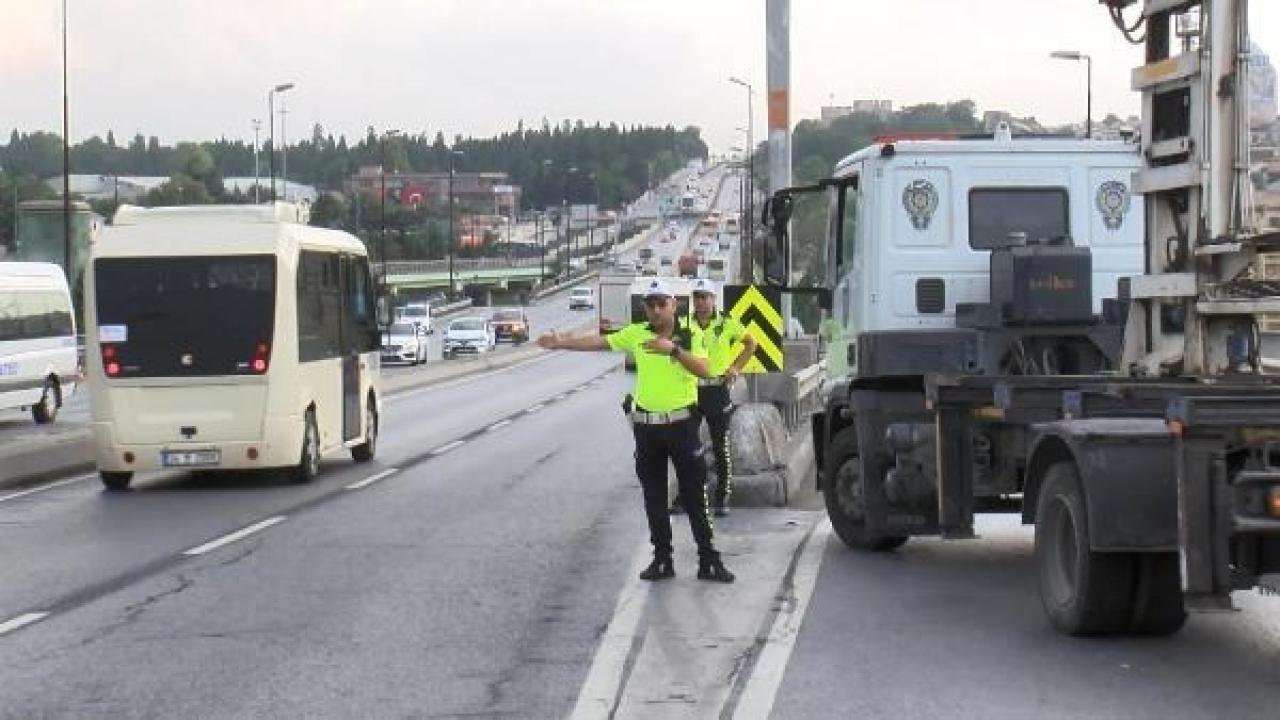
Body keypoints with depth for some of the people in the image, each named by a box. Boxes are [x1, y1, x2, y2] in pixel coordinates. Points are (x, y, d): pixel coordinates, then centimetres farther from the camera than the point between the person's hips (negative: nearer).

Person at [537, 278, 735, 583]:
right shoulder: (637, 334, 4)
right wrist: (561, 343, 3)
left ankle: (709, 560, 3)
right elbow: (599, 342, 6)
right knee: (654, 497, 8)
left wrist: (674, 349, -27)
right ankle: (662, 559, 17)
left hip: (682, 423, -3)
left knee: (694, 495, -1)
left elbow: (703, 369, -17)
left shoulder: (689, 337, -4)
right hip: (646, 426, 3)